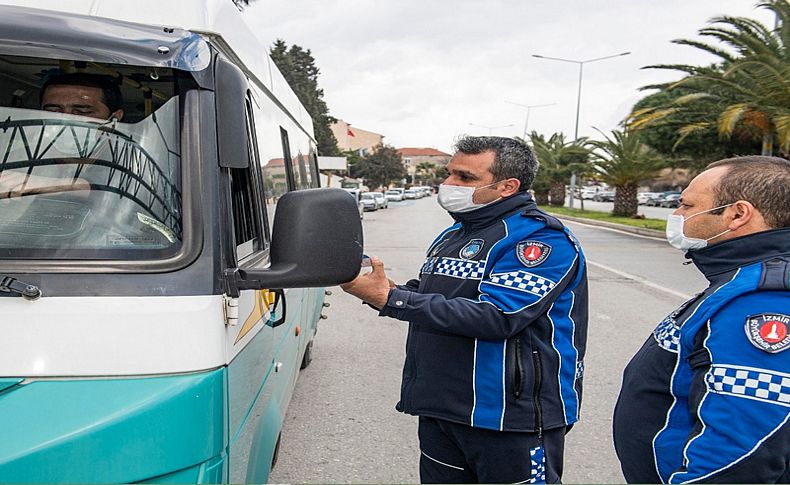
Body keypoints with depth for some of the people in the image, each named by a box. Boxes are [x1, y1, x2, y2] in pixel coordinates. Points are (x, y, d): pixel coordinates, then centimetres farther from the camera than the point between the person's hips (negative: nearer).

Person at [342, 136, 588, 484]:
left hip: (513, 417, -8)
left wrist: (389, 298, -26)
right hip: (439, 410, 8)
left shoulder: (541, 238, -14)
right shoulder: (453, 235, 13)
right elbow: (430, 298, 21)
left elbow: (496, 317, -27)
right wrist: (377, 289, -1)